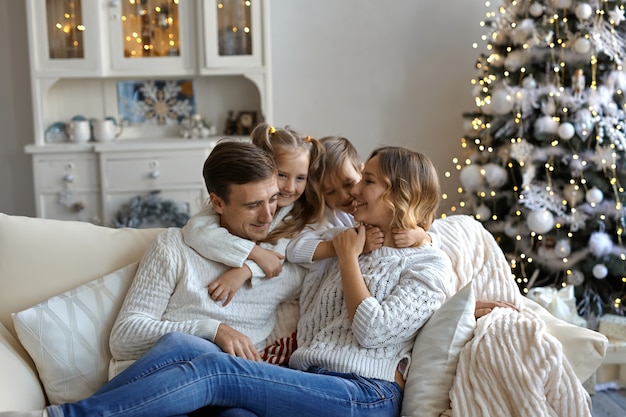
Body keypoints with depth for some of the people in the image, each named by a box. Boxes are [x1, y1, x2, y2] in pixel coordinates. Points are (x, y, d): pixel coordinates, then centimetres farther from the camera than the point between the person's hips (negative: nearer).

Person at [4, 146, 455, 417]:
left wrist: (348, 259, 1)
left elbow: (373, 330, -10)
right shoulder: (353, 248, 26)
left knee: (216, 369, -26)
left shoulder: (430, 263, 6)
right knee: (181, 342, -18)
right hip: (307, 381, 7)